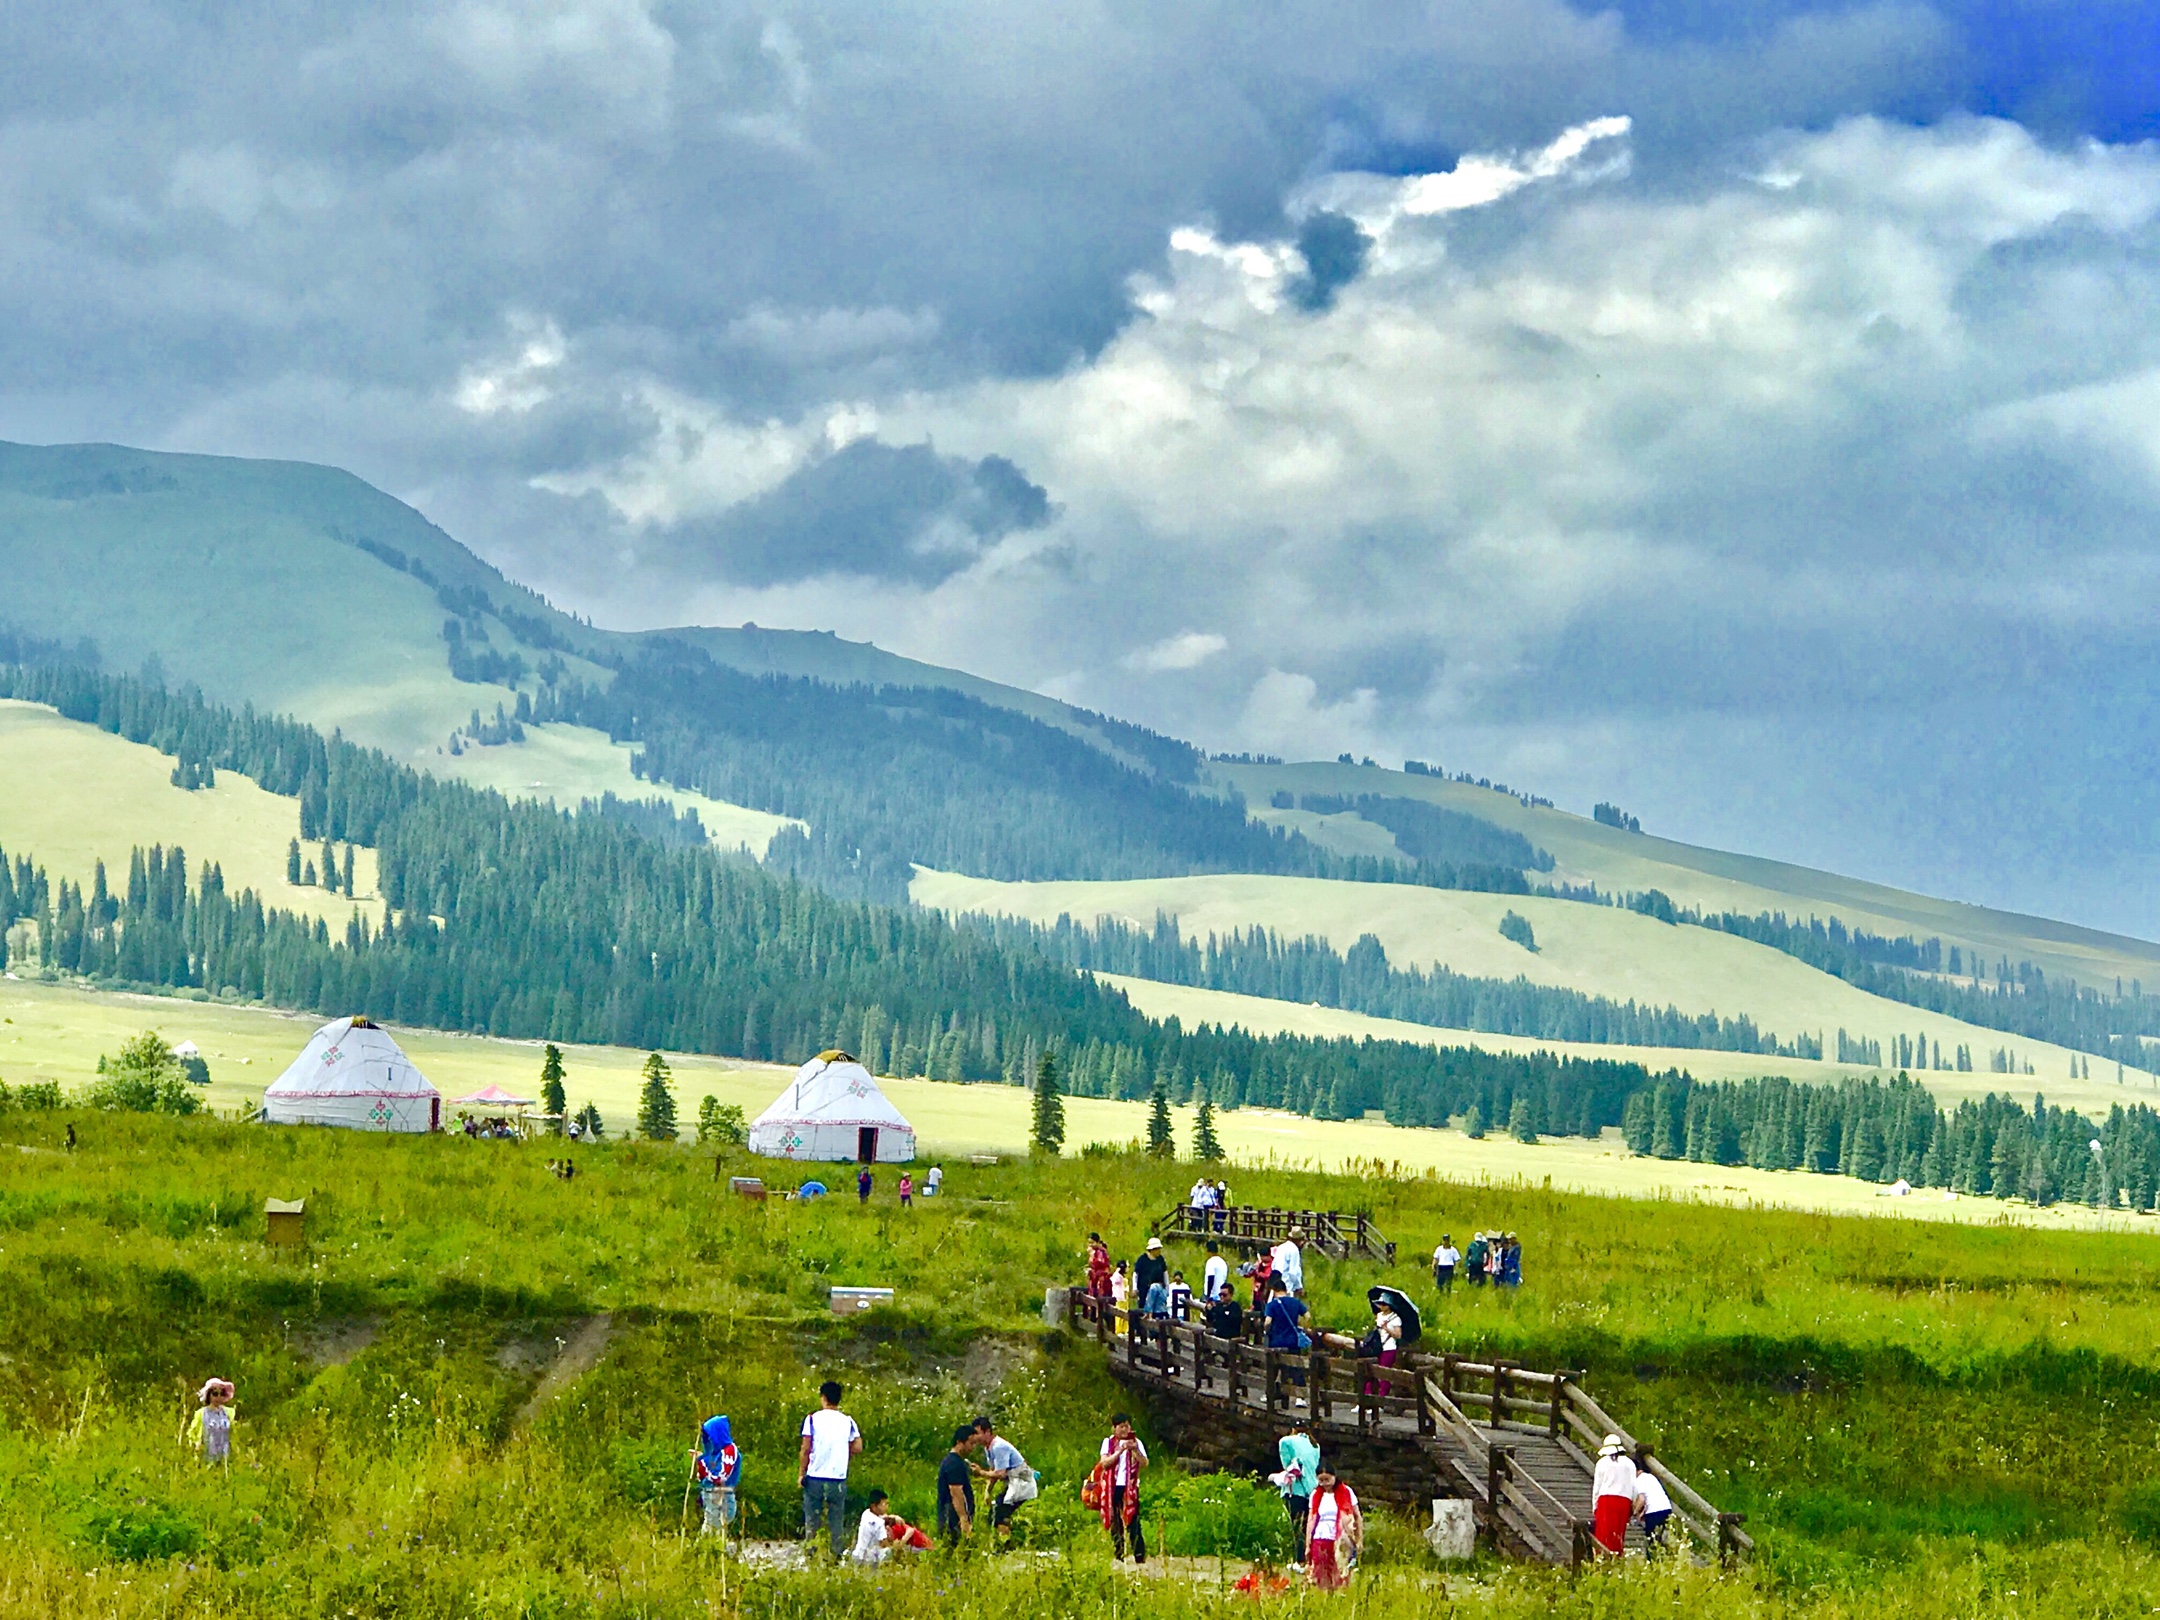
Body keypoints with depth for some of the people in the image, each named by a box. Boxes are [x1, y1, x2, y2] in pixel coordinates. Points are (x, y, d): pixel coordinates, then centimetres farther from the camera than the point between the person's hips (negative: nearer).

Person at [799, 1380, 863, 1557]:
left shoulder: (812, 1419, -3)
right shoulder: (847, 1421, 3)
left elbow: (806, 1449, -5)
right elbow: (858, 1448, 0)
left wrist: (801, 1474, 3)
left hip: (815, 1478, -1)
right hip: (838, 1480, 1)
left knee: (811, 1520, 4)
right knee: (836, 1522, 6)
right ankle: (836, 1555, 2)